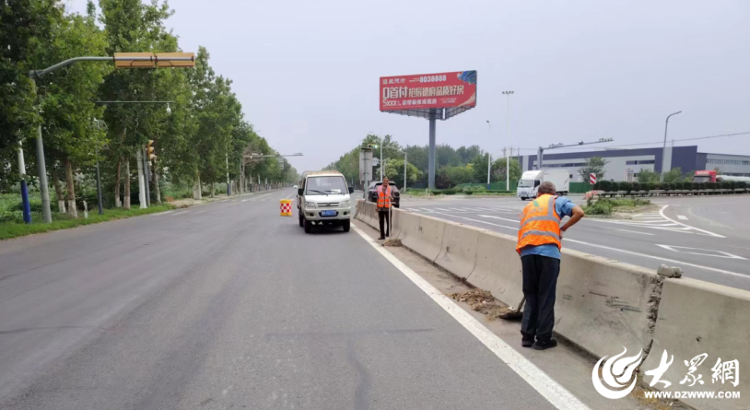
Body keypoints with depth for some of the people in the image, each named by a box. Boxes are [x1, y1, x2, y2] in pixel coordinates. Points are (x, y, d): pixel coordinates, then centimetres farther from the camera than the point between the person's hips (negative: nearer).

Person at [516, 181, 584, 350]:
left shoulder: (528, 206, 31)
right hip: (548, 251, -3)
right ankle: (543, 339, 11)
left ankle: (527, 336, 16)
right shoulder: (557, 200, 20)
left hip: (526, 252, 4)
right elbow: (579, 212, 5)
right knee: (546, 296, 5)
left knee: (530, 295, 15)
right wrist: (562, 228, 16)